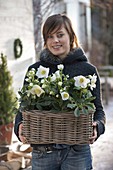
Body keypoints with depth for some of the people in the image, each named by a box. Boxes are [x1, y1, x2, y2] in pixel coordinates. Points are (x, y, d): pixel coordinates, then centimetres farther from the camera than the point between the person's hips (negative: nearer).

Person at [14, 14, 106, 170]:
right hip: (42, 153, 1)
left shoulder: (88, 70, 2)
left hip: (77, 152, -1)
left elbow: (98, 109, 6)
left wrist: (97, 126, -15)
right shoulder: (34, 70, 5)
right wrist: (20, 126, -12)